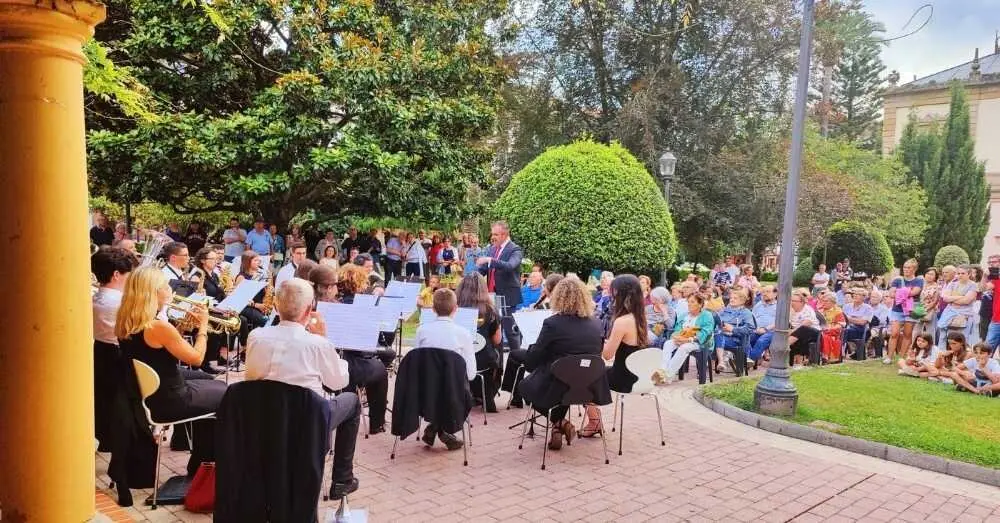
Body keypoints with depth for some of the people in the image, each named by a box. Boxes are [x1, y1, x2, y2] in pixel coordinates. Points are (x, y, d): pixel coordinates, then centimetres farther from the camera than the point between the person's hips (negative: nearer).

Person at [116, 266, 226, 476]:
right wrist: (203, 325, -7)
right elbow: (196, 358, -18)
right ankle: (200, 464, 28)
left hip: (143, 392, 9)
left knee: (209, 380, 27)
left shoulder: (124, 321, -2)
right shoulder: (159, 327, -29)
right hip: (167, 401, -9)